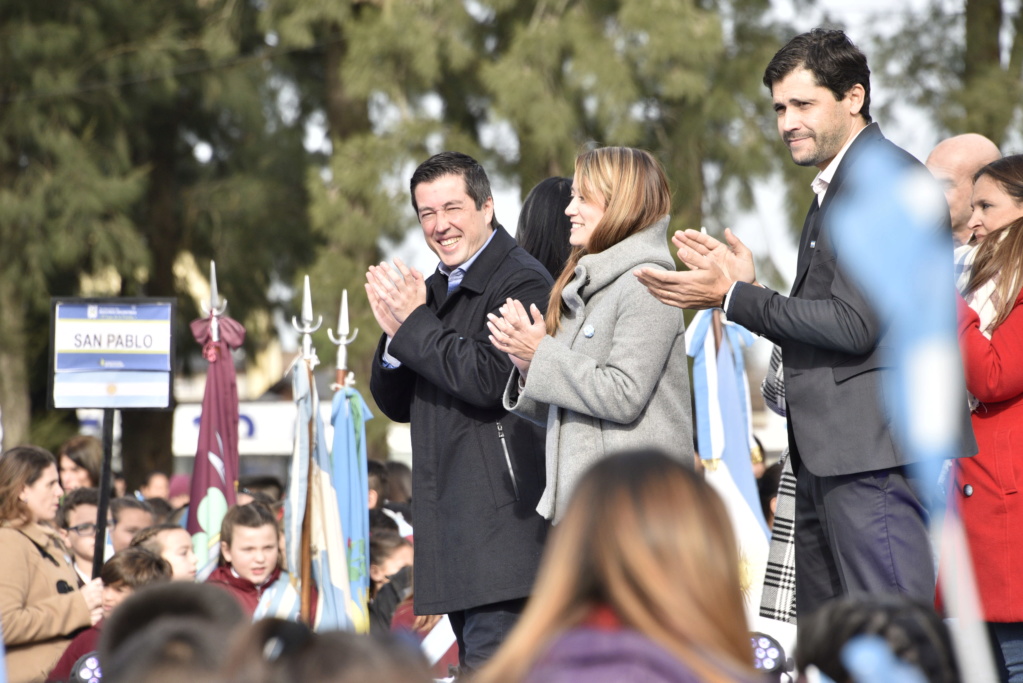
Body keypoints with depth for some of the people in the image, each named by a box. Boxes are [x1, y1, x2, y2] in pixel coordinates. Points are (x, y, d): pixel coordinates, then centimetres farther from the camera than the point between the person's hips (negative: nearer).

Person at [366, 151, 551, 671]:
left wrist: (412, 325, -11)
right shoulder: (433, 291, 18)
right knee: (473, 662, 12)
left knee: (490, 662, -17)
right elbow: (397, 404, 17)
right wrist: (395, 333, -2)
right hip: (451, 526, 9)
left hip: (502, 524, -9)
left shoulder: (522, 281, -9)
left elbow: (490, 380, -21)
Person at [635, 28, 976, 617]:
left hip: (875, 454, -11)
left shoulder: (891, 183, -11)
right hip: (829, 457, 11)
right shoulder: (836, 189, 22)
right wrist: (746, 282, 10)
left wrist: (733, 297, -13)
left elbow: (854, 324, -19)